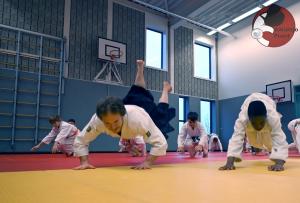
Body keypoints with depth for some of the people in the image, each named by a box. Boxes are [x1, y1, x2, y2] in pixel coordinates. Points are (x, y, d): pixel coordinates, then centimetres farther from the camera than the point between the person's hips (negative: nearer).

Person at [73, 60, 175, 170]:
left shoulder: (138, 119, -55)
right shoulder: (97, 120, -44)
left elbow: (160, 143, -49)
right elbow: (80, 141, -31)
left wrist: (147, 162, -56)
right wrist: (84, 162, -44)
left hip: (145, 110, -3)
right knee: (137, 94, 38)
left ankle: (165, 88, 63)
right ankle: (140, 69, 65)